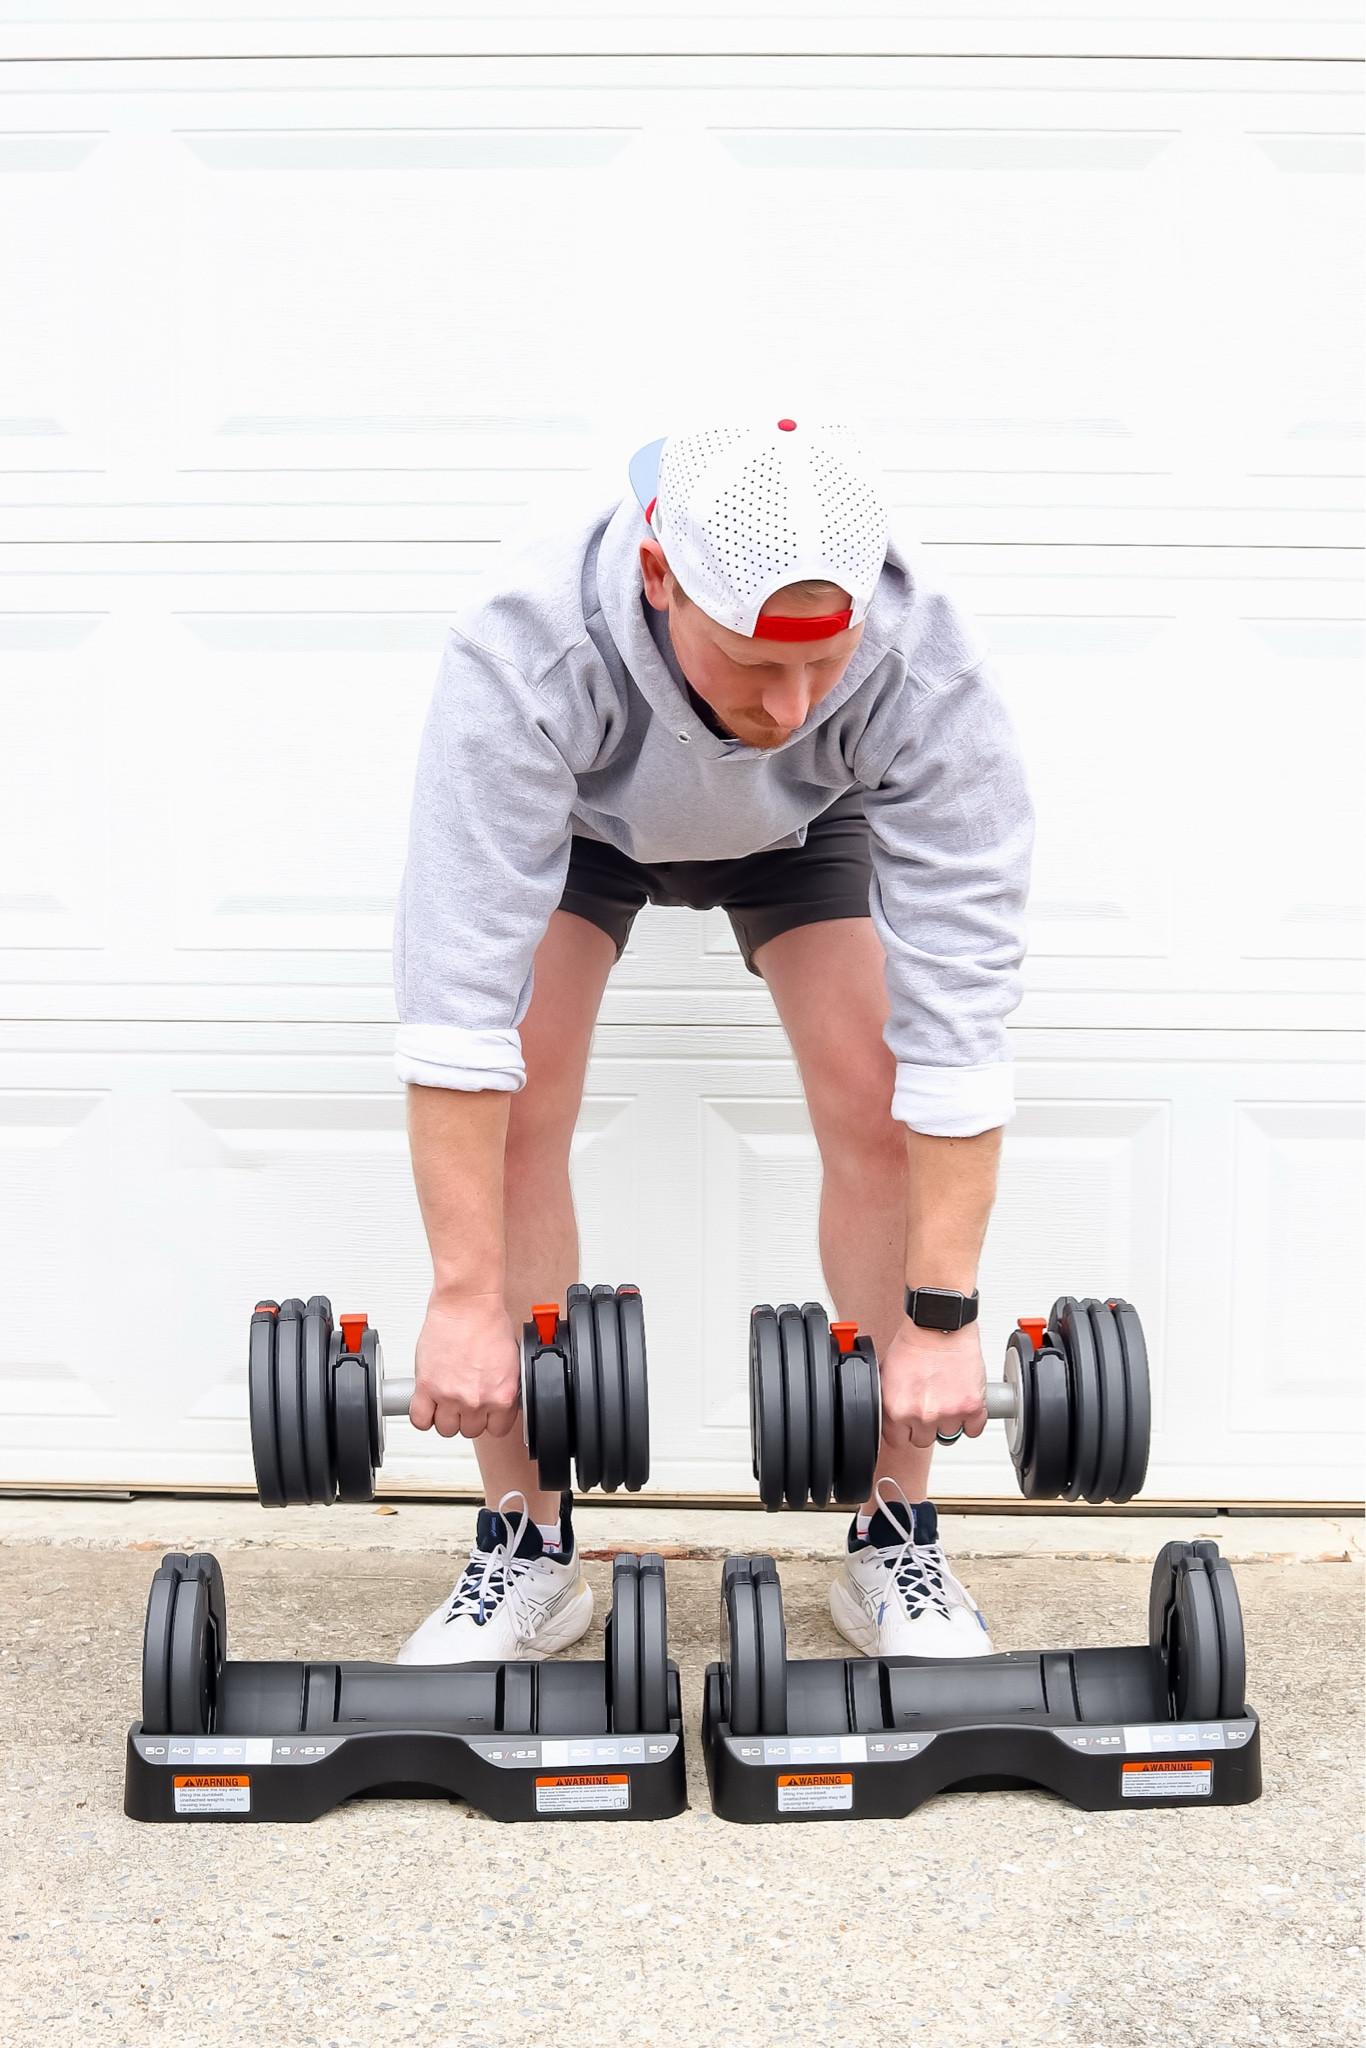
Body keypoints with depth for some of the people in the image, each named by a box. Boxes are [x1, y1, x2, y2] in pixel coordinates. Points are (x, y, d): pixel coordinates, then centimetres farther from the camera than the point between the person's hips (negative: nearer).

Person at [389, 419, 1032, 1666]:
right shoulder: (526, 658, -44)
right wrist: (466, 1298, -42)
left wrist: (941, 1314, -36)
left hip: (800, 825, 1)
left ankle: (898, 1542, 1)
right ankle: (528, 1551, -1)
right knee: (517, 1113, -15)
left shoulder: (928, 674, -41)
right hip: (581, 817, 0)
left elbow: (959, 1008, -37)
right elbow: (460, 984, -43)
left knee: (877, 1109, -14)